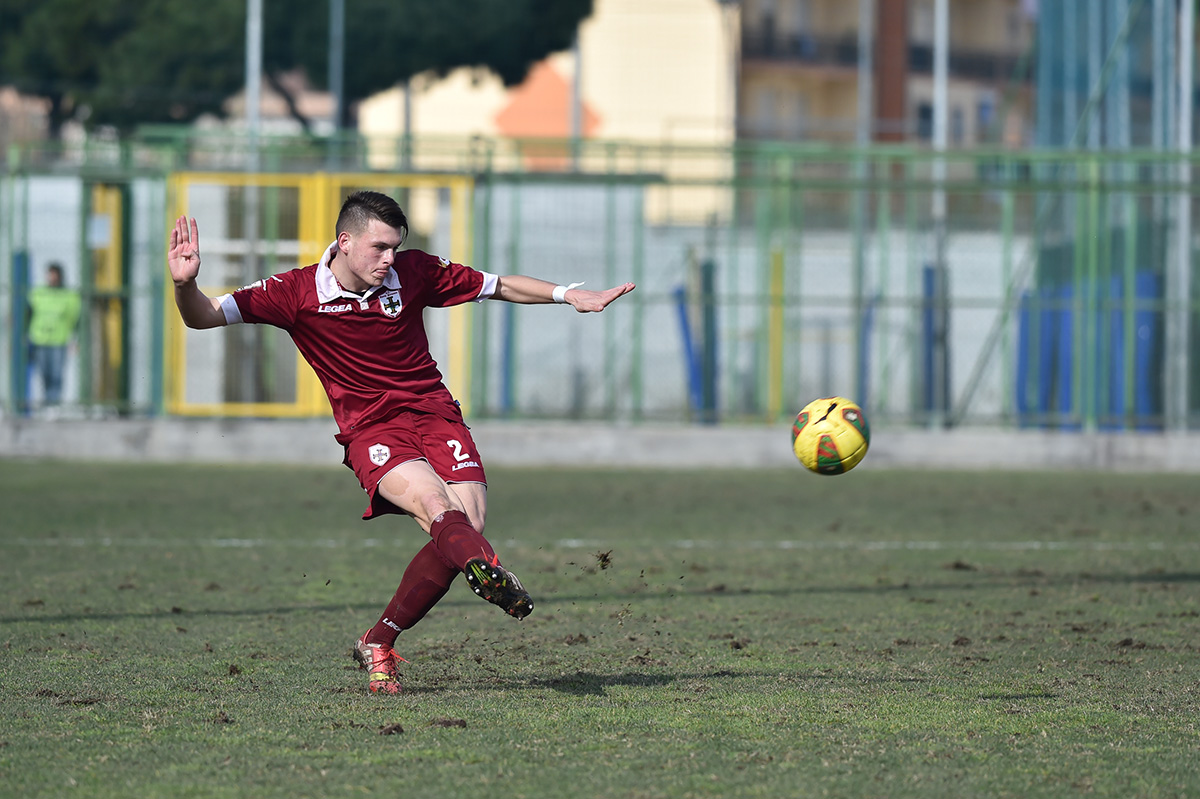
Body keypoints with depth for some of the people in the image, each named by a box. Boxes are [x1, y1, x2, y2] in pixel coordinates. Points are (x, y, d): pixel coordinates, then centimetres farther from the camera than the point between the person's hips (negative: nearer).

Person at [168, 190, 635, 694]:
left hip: (434, 412, 3)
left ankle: (378, 644, -3)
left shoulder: (413, 273, 1)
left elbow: (498, 286, 16)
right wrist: (185, 284, -30)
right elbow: (204, 316, -8)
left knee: (467, 524, -18)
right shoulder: (297, 293, -6)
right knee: (435, 503, -32)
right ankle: (491, 575, -65)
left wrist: (569, 295, 10)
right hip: (370, 430, -3)